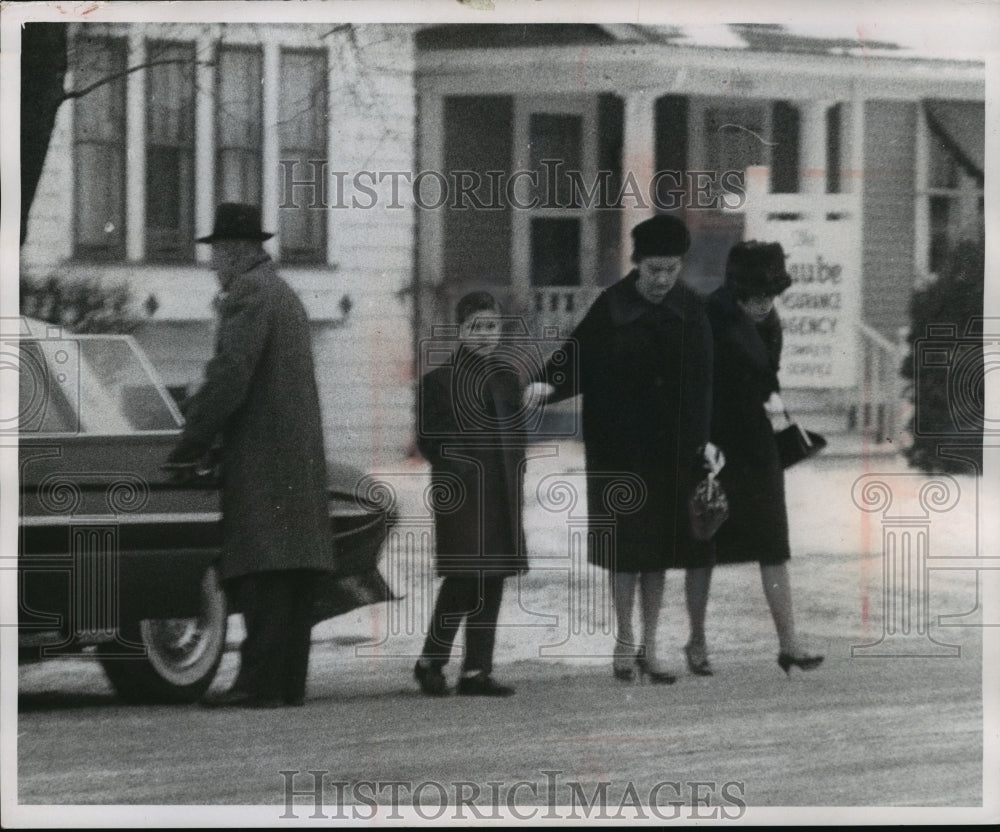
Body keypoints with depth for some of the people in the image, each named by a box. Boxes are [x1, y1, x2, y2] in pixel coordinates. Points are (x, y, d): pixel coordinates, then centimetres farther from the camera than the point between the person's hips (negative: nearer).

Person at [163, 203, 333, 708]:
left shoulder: (249, 294, -9)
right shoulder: (285, 295, 23)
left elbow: (229, 376, -17)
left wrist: (190, 447, -13)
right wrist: (201, 436, 21)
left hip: (262, 456, -10)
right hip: (301, 453, 10)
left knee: (262, 574, -13)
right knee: (292, 570, 8)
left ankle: (260, 682, -17)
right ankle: (288, 681, 9)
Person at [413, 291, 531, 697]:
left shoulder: (507, 379, 14)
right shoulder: (439, 381, -2)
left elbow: (516, 436, 16)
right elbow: (428, 439, -2)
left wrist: (515, 482, 7)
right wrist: (456, 467, -13)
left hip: (501, 496, 6)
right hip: (461, 496, -6)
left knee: (492, 583, 4)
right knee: (463, 579, -11)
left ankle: (477, 671, 8)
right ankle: (430, 661, 2)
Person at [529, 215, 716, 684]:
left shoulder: (689, 311, 3)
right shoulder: (611, 308, -7)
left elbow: (701, 382, 7)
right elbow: (578, 356, -9)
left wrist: (702, 439, 3)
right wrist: (548, 384, -28)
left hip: (670, 451, 3)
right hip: (619, 447, -3)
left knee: (659, 546, 7)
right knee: (626, 544, -1)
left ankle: (649, 646, 15)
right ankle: (625, 642, 12)